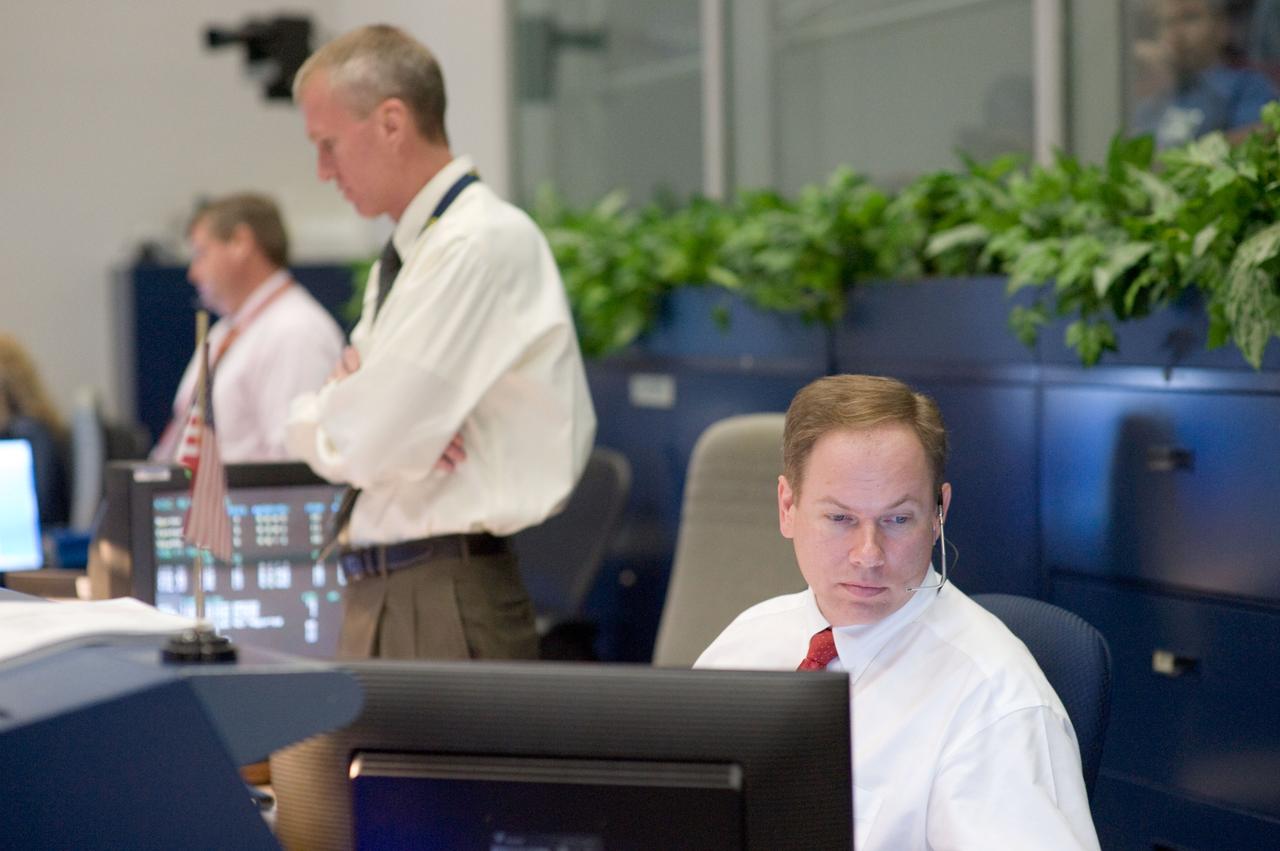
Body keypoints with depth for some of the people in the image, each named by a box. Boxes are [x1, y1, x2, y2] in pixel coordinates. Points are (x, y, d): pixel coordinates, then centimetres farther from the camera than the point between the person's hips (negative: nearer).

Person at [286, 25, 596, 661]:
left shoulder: (484, 244, -14)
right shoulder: (404, 255, 16)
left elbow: (372, 445, -19)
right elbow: (315, 430, 17)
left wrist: (325, 409, 2)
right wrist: (354, 392, -5)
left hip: (447, 606, -9)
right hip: (377, 595, 9)